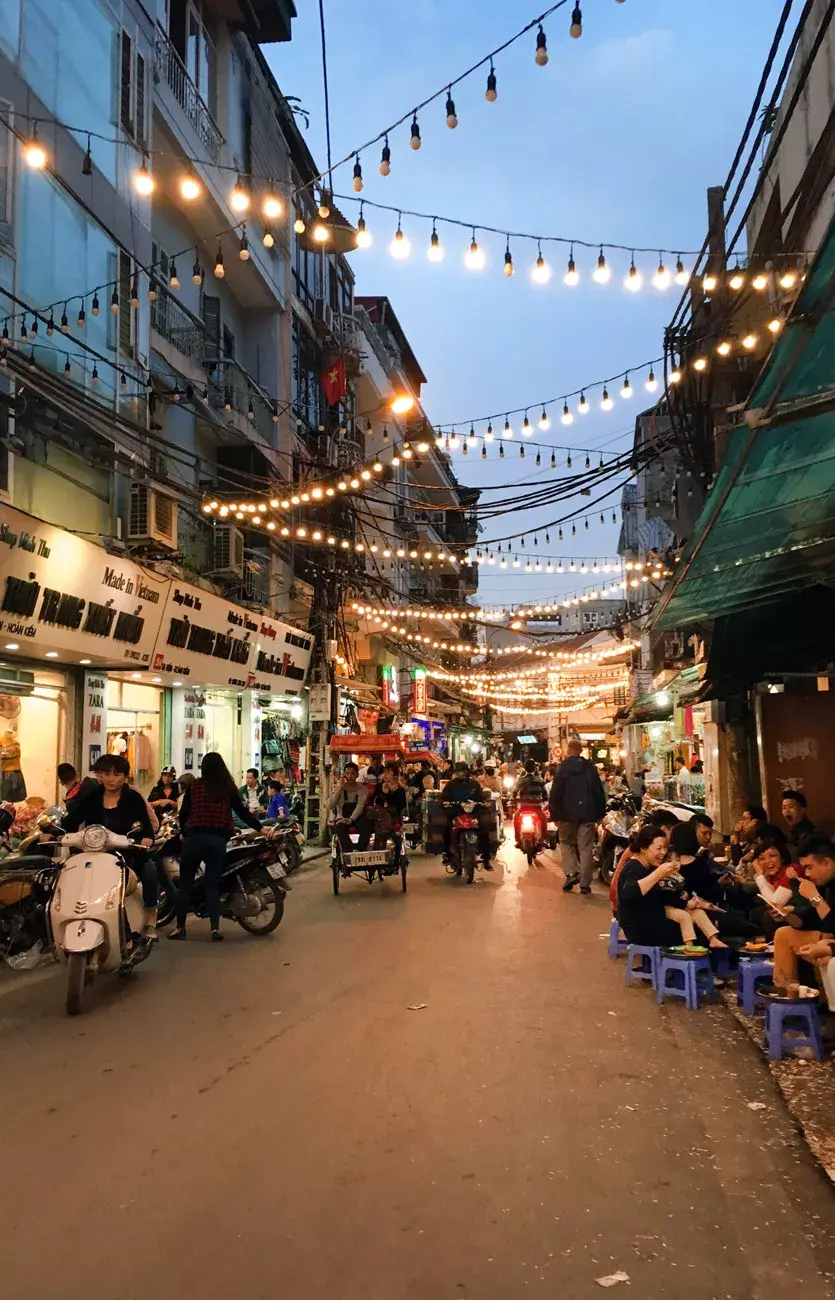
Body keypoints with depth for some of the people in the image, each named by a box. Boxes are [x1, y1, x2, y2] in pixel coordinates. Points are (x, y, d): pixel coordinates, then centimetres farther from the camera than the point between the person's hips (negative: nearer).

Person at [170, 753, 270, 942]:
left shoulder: (194, 786, 3)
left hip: (195, 837, -1)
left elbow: (184, 812, 7)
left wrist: (184, 832, 23)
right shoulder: (228, 788, 5)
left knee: (185, 883, 9)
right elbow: (242, 811, 5)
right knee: (212, 884, 7)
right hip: (218, 839, 1)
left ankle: (180, 927, 10)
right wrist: (260, 828, 13)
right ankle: (215, 928, -3)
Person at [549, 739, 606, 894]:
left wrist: (555, 814, -2)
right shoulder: (590, 767, 3)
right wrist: (600, 813, 12)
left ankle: (571, 872, -4)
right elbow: (599, 791, 5)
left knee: (566, 842, 16)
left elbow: (555, 793, -7)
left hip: (568, 813, -2)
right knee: (585, 847, 5)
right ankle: (585, 884, 4)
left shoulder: (562, 767, -5)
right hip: (587, 812, 2)